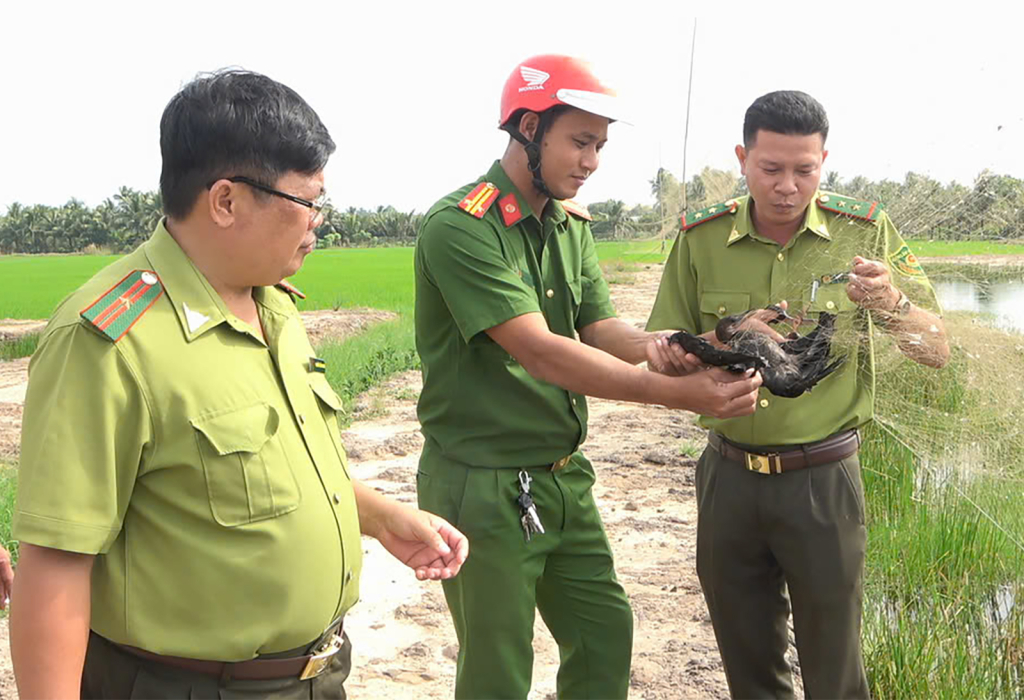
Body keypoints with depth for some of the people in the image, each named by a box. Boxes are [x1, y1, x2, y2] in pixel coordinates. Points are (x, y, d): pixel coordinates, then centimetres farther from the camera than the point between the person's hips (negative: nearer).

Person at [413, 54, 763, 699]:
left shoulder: (572, 224, 9)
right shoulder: (460, 227, -19)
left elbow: (600, 328, 3)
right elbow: (540, 352, -27)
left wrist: (655, 346, -20)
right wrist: (679, 394, -30)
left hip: (564, 475, 8)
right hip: (485, 488, -7)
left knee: (607, 633, 15)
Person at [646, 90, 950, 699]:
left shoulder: (865, 233, -6)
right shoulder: (701, 239, -2)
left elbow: (937, 351, -7)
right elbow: (662, 359, 2)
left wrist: (892, 304, -27)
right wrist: (726, 340, -19)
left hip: (823, 481, -2)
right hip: (729, 477, 2)